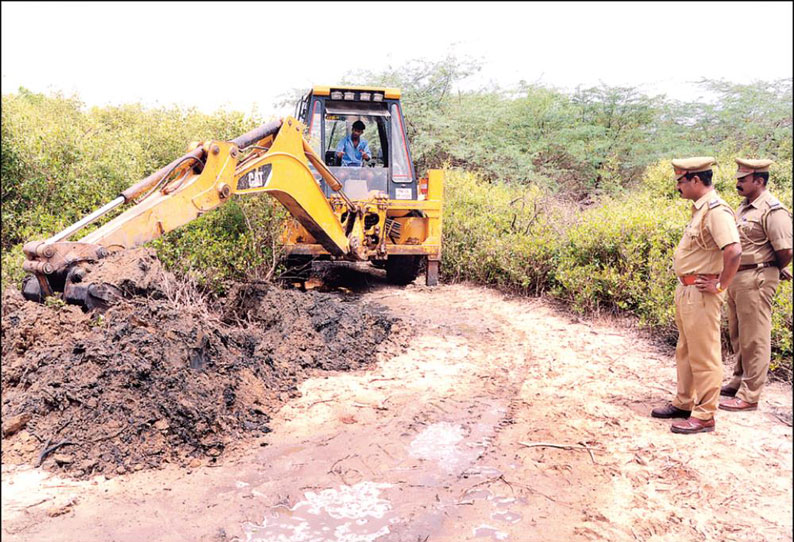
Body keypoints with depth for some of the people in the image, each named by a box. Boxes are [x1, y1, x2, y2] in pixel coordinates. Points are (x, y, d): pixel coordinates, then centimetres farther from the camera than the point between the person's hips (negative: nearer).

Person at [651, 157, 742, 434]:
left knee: (703, 356, 0)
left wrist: (720, 286, -20)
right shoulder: (699, 208, 11)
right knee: (685, 351, 19)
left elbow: (733, 251, -30)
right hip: (685, 290, 10)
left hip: (701, 294, -10)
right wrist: (684, 286, 14)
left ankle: (704, 416, 12)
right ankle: (684, 403, 33)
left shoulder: (715, 209, -19)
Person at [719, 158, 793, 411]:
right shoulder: (744, 207, 12)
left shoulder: (772, 210, -15)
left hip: (756, 280, -9)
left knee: (754, 340, 0)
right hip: (736, 278, 9)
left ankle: (749, 396, 9)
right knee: (738, 335, 19)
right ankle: (738, 382, 34)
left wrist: (771, 271, -2)